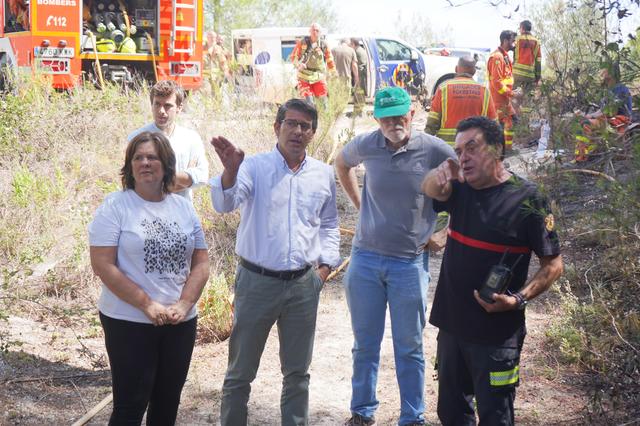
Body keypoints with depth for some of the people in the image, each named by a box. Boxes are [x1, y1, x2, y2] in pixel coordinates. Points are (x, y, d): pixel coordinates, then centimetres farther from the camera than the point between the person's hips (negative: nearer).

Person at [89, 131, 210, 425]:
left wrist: (183, 305, -9)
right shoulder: (115, 207, -7)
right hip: (129, 323, -4)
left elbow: (201, 263, 7)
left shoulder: (184, 208, 7)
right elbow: (103, 266, -14)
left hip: (181, 323, 5)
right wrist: (147, 305, -18)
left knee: (168, 403, 13)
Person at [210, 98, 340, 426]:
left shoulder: (324, 175, 5)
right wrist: (230, 170, -42)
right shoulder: (255, 167, -7)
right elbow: (224, 204, -24)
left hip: (304, 285, 3)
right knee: (240, 371, 8)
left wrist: (325, 266, 7)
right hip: (257, 281, -3)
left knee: (297, 371, 15)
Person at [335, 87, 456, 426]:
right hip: (365, 259, 2)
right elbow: (342, 163, 19)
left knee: (409, 348, 9)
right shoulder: (366, 145, -5)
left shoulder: (436, 151, -12)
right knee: (365, 344, 14)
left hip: (410, 263, -2)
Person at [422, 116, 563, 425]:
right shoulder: (460, 190, 4)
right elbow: (431, 190, -18)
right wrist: (438, 176, -42)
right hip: (451, 324, 6)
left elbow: (553, 265, -8)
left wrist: (518, 299, -22)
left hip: (496, 332, -5)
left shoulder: (527, 199, -11)